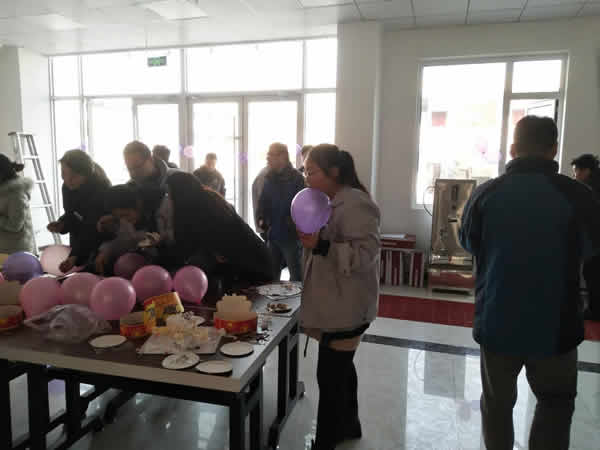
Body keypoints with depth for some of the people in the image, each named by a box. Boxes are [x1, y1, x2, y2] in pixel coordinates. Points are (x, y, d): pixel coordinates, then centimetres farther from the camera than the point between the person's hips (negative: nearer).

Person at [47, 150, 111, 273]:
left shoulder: (100, 190, -25)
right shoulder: (67, 187, -4)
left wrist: (75, 256, -37)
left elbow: (92, 229, -28)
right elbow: (70, 215, 9)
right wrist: (61, 224, -13)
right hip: (79, 243, 6)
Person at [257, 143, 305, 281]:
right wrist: (261, 218, 2)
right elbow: (263, 201, 17)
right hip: (273, 234, 7)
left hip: (291, 235, -6)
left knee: (296, 275, 4)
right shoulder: (270, 178, 10)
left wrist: (293, 223, -24)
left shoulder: (296, 178, -11)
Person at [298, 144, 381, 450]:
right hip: (335, 304, 10)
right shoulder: (330, 202, 14)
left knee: (330, 376, -2)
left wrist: (320, 245, -31)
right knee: (341, 369, 21)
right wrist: (310, 239, 8)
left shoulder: (355, 204, -18)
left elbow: (365, 254, -25)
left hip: (345, 307, -10)